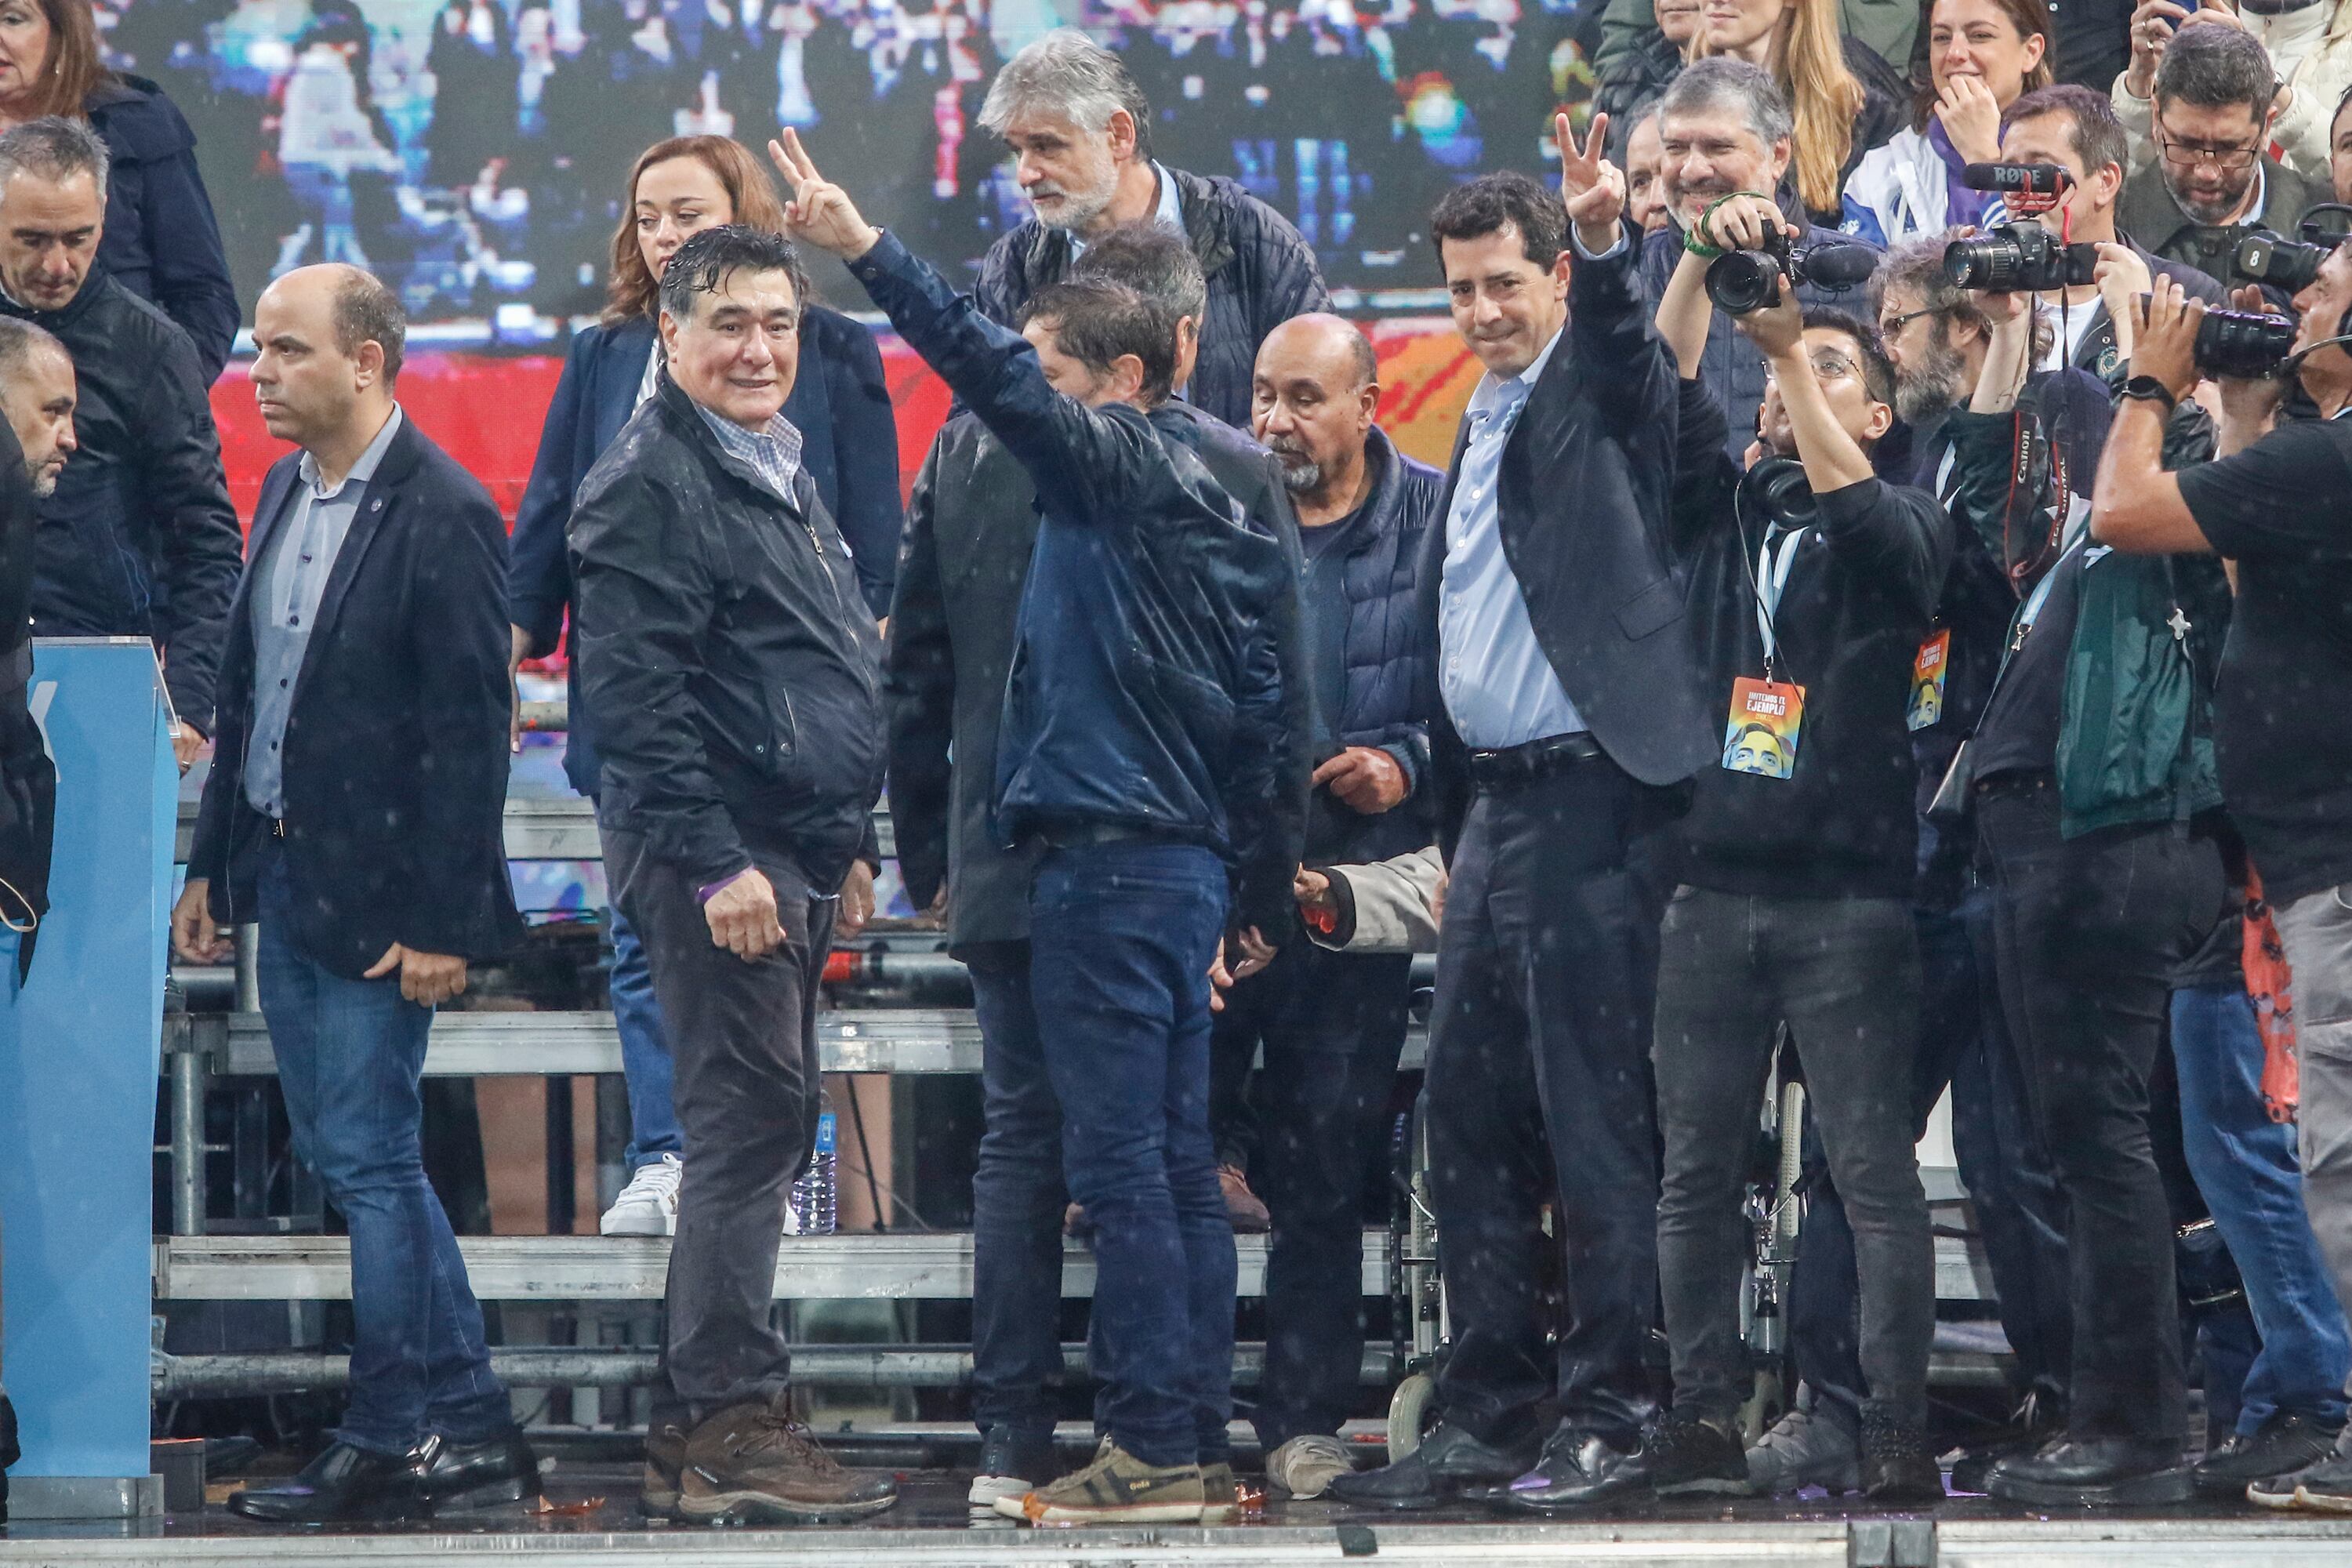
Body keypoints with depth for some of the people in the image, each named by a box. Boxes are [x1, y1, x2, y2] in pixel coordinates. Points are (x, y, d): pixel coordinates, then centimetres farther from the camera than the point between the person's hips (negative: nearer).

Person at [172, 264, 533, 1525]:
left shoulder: (442, 516, -15)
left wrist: (442, 921, -18)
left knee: (366, 1157, -6)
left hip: (374, 894, -9)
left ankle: (391, 1442, 2)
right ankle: (466, 1430, 17)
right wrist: (214, 865, 15)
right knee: (343, 1153, 11)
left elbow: (469, 731, -16)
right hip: (281, 876, 9)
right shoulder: (287, 490, 11)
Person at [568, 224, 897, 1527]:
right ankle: (731, 1425, -13)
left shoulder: (777, 478, 20)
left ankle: (697, 1422, 15)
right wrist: (717, 864, -23)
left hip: (788, 856, 10)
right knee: (751, 1120, -12)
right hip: (713, 852, -10)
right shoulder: (650, 483, -11)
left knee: (756, 1129, 11)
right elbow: (636, 694, -18)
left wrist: (843, 837, 20)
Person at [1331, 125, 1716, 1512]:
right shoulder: (1479, 427, 20)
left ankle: (1611, 1414, -4)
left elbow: (1622, 345, -26)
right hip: (1491, 803, 8)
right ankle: (1490, 1413, 12)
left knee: (1594, 1117, -7)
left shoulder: (1601, 393, -2)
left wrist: (1604, 242, -46)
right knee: (1472, 1120, 8)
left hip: (1587, 797, -8)